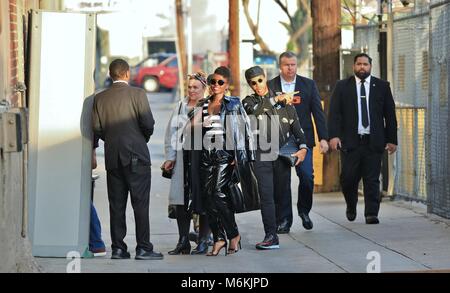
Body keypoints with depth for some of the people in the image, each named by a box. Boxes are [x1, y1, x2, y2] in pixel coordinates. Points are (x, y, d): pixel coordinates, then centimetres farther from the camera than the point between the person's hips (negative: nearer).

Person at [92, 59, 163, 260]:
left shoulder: (100, 98, 6)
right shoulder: (137, 94, -6)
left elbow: (97, 127, 2)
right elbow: (148, 123, -10)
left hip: (112, 157, 4)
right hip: (136, 155, -4)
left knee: (116, 204, 7)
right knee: (140, 203, -2)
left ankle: (118, 248, 5)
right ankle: (143, 248, -5)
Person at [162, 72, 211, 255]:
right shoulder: (181, 106, 14)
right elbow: (172, 132, 13)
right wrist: (170, 157, 7)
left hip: (203, 156, -5)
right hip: (183, 157, 5)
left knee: (203, 199, 0)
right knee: (181, 199, 1)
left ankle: (203, 242, 8)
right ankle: (183, 242, 8)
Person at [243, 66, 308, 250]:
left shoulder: (284, 102, 15)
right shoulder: (249, 102, 11)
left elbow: (296, 127, 13)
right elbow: (255, 109, -15)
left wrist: (303, 147, -2)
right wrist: (275, 100, -7)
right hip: (261, 156, -2)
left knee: (281, 195, 5)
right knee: (266, 196, -11)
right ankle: (271, 236, -14)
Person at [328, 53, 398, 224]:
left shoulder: (382, 87, 9)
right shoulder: (342, 87, 7)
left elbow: (390, 114, 9)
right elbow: (334, 113, 1)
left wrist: (392, 139, 3)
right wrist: (334, 135, -12)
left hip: (374, 141, 0)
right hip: (350, 141, 0)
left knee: (372, 179, -2)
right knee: (349, 178, -1)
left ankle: (371, 214, 1)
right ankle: (351, 207, 24)